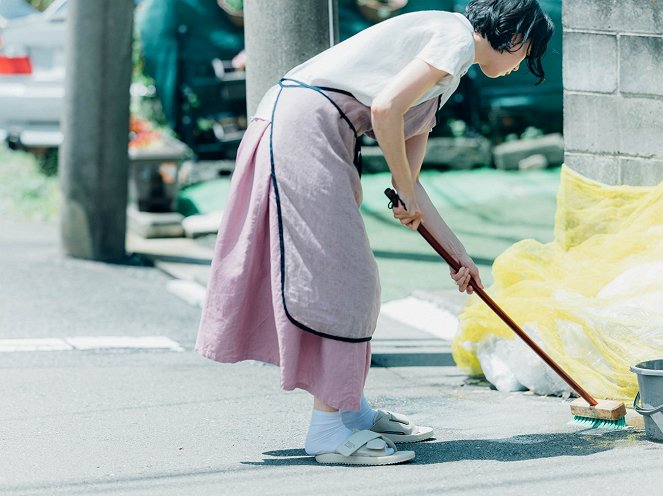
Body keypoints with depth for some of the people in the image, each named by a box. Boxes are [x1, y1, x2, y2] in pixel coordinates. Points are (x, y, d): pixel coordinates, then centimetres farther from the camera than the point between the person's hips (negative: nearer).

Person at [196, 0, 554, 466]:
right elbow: (385, 108, -19)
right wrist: (408, 193, -6)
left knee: (351, 278, 15)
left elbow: (406, 180, 23)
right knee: (333, 274, -8)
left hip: (317, 135, 10)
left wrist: (457, 252, 25)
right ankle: (328, 429, -5)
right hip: (300, 124, -10)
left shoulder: (441, 81, 23)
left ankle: (352, 411, 25)